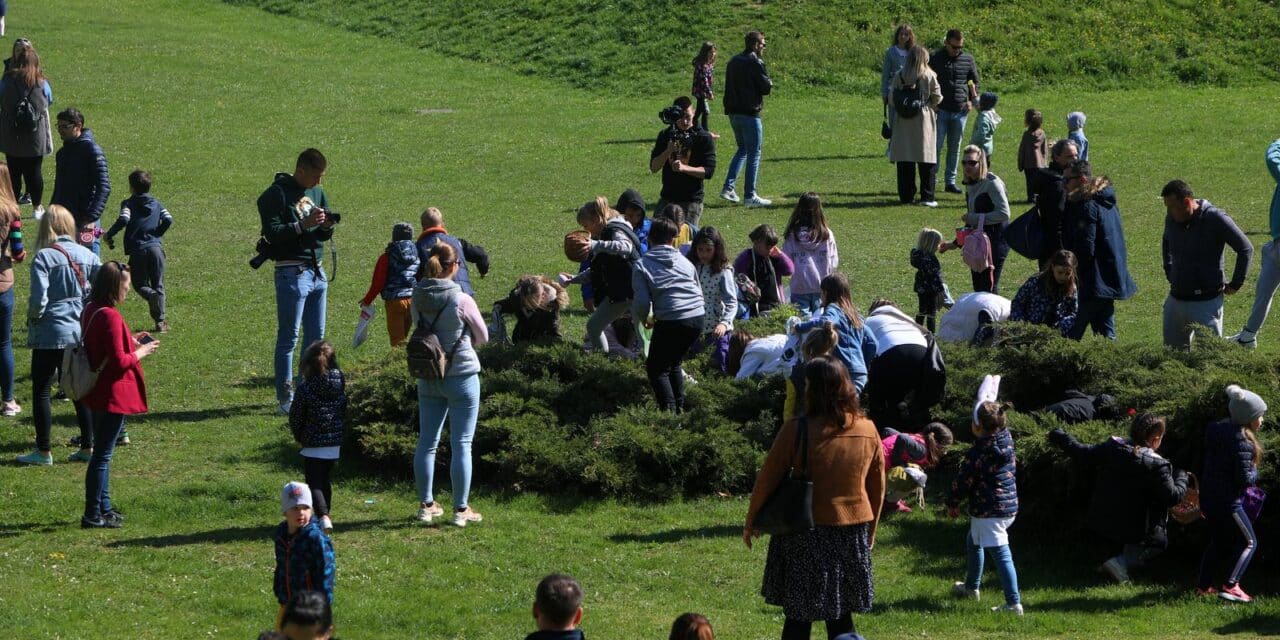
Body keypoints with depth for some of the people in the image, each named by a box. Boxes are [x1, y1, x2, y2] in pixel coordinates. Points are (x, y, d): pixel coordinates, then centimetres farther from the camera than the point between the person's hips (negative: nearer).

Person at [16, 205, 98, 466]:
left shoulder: (43, 258, -13)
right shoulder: (86, 255, 2)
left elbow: (38, 300, -19)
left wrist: (32, 319, 0)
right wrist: (86, 312, 12)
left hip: (50, 335, -5)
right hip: (81, 333, 5)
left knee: (41, 391, 5)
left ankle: (43, 451, 6)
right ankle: (88, 446, 15)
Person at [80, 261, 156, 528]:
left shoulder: (91, 310, 7)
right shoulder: (109, 316, -23)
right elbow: (119, 361, -23)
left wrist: (131, 341, 12)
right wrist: (140, 353, -6)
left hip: (97, 393, 10)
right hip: (112, 394, -10)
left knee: (102, 452, 19)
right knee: (102, 455, -3)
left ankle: (103, 508, 28)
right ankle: (93, 514, 1)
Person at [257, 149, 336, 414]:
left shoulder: (318, 193, 14)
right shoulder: (276, 194, -8)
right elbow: (272, 232, -16)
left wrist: (327, 227, -5)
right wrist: (304, 225, -23)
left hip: (317, 272, 7)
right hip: (292, 272, -7)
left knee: (316, 336, 9)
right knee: (288, 338, -4)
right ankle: (285, 399, -1)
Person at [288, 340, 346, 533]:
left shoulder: (305, 389, -16)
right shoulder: (340, 383, -2)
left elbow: (295, 418, -7)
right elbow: (344, 411, 8)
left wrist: (299, 436, 11)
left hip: (313, 445, -5)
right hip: (335, 443, 5)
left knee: (314, 483, -3)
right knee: (326, 481, 19)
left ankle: (323, 516, -22)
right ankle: (324, 515, 27)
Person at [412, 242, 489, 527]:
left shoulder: (418, 299, -4)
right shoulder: (461, 301, -18)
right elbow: (483, 336, -4)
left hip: (428, 378, 5)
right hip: (461, 375, -5)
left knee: (427, 442, 14)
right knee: (461, 445, 3)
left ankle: (426, 504, 21)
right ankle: (461, 509, 6)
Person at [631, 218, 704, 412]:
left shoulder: (642, 264, 5)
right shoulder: (684, 262, 20)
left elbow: (642, 302, -5)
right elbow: (699, 292, 24)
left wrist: (643, 318, 17)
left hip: (670, 321, -5)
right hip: (697, 318, 5)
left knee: (657, 368, 7)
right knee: (674, 363, 26)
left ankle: (669, 410, -10)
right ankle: (680, 408, 19)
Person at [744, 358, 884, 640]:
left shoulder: (796, 430, -16)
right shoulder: (868, 431, -2)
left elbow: (767, 479, -9)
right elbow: (877, 487, 8)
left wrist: (751, 522, 5)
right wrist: (871, 529, 22)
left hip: (805, 533, -4)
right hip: (853, 532, 4)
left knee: (798, 616, 5)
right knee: (840, 616, 13)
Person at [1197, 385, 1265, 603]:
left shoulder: (1218, 430, 7)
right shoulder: (1242, 441, -21)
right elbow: (1244, 479, -23)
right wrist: (1254, 472, -1)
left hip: (1208, 496, 9)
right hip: (1228, 501, -9)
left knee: (1219, 542, 23)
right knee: (1248, 542, 3)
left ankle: (1203, 585, 26)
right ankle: (1230, 586, -8)